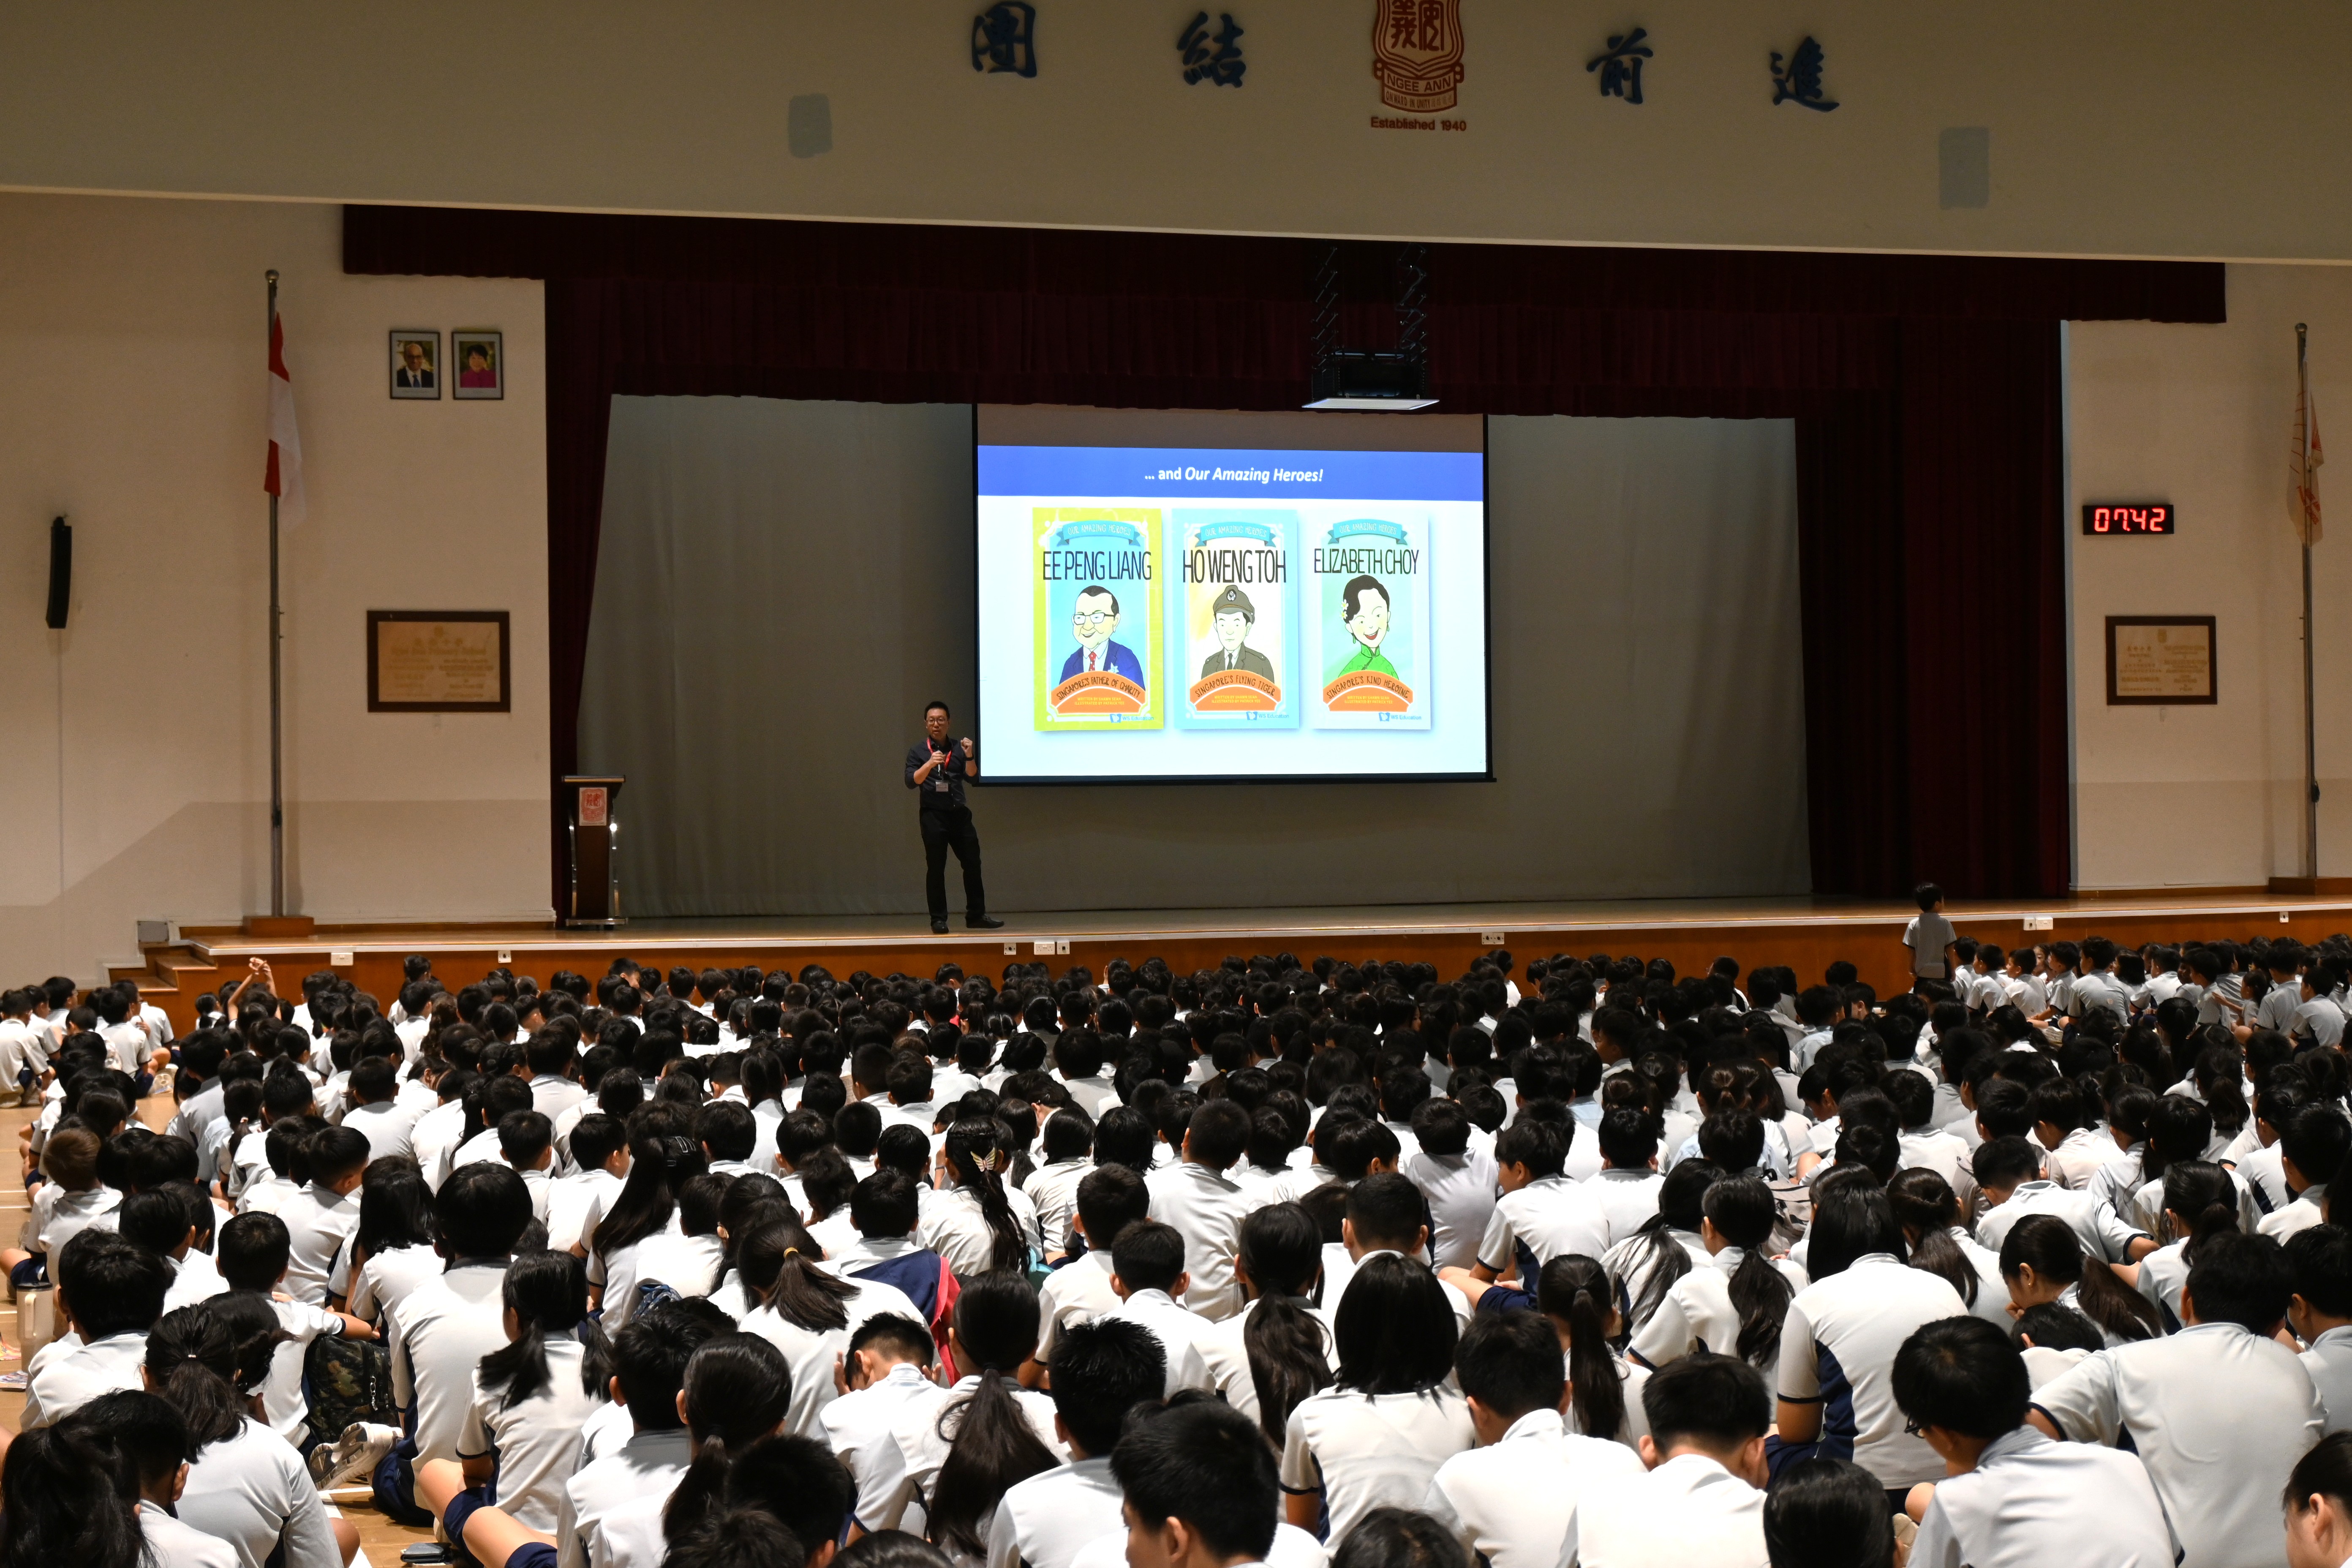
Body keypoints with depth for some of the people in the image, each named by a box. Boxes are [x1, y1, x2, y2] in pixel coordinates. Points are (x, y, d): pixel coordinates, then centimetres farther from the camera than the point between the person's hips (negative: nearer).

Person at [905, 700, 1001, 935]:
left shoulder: (958, 748, 11)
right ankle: (938, 921, 2)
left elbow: (973, 777, 3)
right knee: (936, 868, -3)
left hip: (960, 813, 3)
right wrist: (929, 765, -25)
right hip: (933, 816, -3)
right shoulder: (917, 751, 3)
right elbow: (911, 782, -9)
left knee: (973, 864, 5)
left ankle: (976, 915, 14)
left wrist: (969, 757, -15)